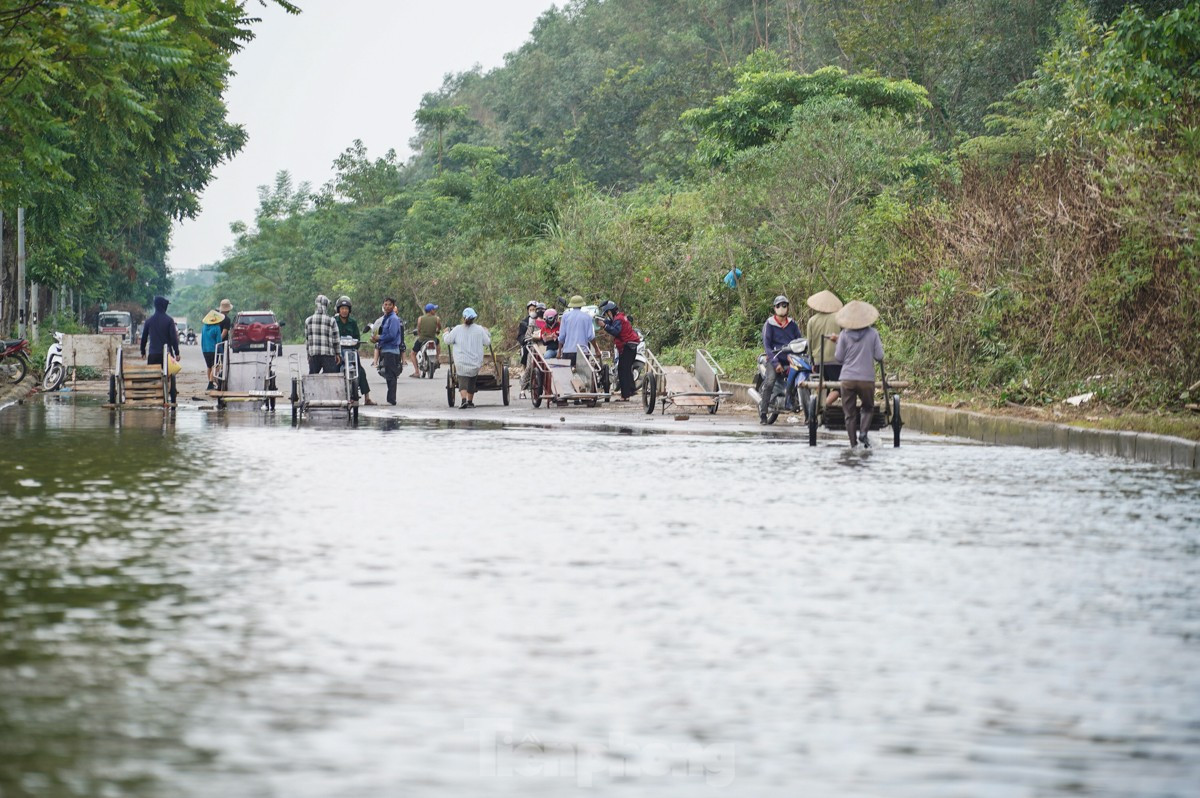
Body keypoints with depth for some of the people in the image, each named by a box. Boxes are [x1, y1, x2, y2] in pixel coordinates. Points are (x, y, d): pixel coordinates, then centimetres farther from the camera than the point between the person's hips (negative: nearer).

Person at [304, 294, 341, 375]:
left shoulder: (308, 320, 5)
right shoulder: (331, 321, -5)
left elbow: (306, 339, 8)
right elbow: (335, 339, -2)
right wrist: (338, 354, 7)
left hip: (313, 355, 3)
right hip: (328, 355, -3)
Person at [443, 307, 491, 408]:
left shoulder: (457, 330, -6)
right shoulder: (479, 330, -2)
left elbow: (447, 340, 2)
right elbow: (487, 342, 6)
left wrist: (446, 333, 24)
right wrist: (486, 332, 25)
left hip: (461, 363, -2)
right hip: (476, 363, 2)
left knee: (463, 381, -1)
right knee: (472, 382, 19)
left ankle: (464, 400, -23)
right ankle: (470, 401, 25)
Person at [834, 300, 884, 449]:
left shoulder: (844, 335, -3)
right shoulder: (872, 333, -4)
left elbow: (839, 357, 0)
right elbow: (879, 356, -2)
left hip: (847, 379, 0)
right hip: (867, 379, 0)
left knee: (850, 413, 7)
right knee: (868, 407, 19)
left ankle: (853, 443, 2)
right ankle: (863, 432, -4)